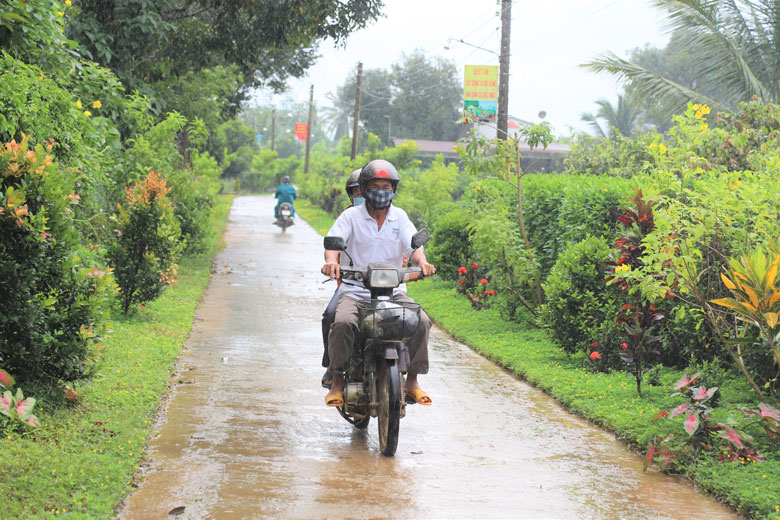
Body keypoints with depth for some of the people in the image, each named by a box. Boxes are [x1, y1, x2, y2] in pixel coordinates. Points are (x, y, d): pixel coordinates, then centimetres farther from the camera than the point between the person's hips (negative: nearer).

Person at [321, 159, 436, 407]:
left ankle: (412, 380, -5)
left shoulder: (400, 217, 11)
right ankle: (337, 380, -13)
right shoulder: (351, 216, 3)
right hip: (354, 290, -2)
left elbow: (414, 246, -1)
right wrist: (331, 261, -35)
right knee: (343, 322, -31)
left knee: (421, 321, -22)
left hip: (394, 290, 2)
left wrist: (422, 262, -25)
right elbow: (333, 240, -11)